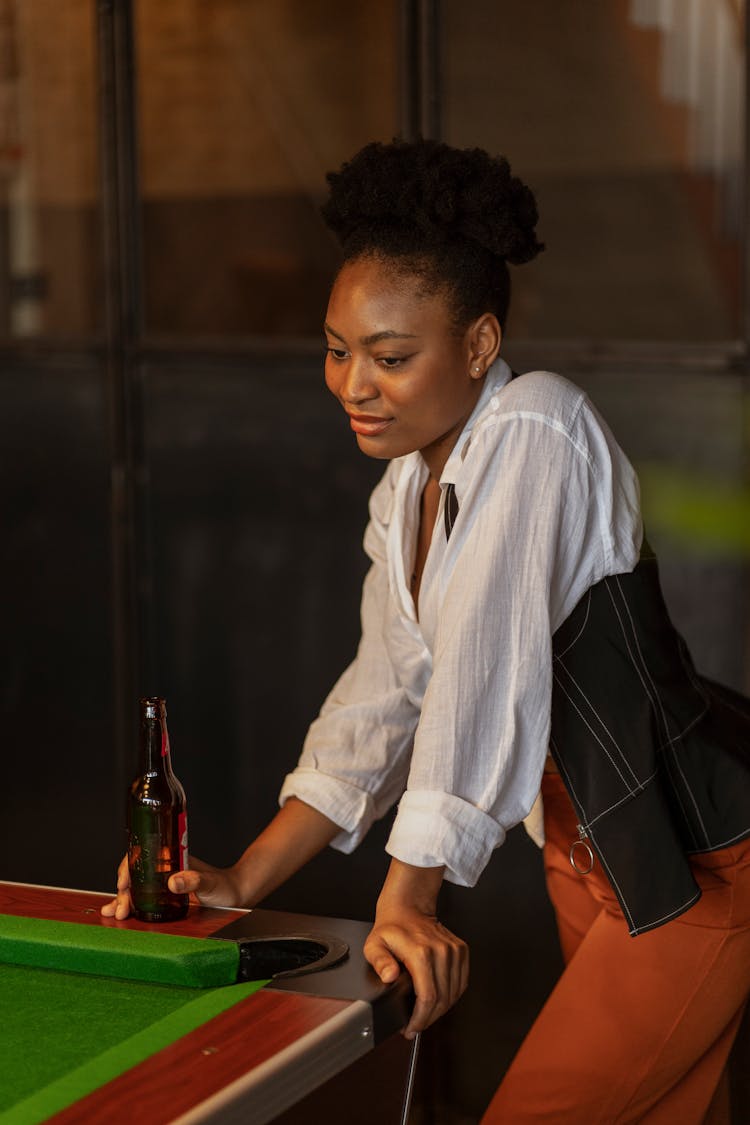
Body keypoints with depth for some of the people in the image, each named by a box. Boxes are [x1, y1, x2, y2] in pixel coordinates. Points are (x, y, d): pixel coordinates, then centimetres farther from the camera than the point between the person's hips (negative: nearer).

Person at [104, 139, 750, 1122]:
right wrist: (243, 882, 1)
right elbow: (383, 696, 8)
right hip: (588, 861, 8)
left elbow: (483, 666, -26)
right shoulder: (402, 494, 7)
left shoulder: (535, 426, -20)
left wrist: (407, 900, -28)